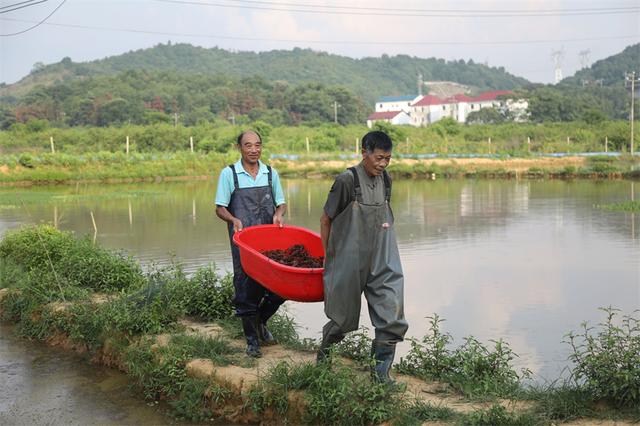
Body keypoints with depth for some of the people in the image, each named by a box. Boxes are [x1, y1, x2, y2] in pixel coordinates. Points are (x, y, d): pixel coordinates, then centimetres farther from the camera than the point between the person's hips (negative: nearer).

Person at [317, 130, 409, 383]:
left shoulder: (385, 180, 6)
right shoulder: (347, 181, -12)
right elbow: (326, 220, -3)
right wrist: (328, 256, 3)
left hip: (382, 262, 5)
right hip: (349, 262, -5)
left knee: (391, 317, -4)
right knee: (344, 316, 9)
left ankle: (381, 370, 8)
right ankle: (325, 350, 38)